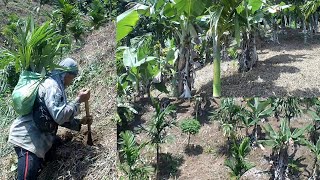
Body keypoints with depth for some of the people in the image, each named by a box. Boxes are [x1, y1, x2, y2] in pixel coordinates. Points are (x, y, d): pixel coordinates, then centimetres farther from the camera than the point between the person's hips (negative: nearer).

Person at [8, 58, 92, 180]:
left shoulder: (53, 85, 21)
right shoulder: (53, 85, -13)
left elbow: (58, 117, 24)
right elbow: (60, 116, -23)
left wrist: (79, 122, 18)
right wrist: (78, 100, -13)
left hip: (35, 139, 12)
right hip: (27, 139, -11)